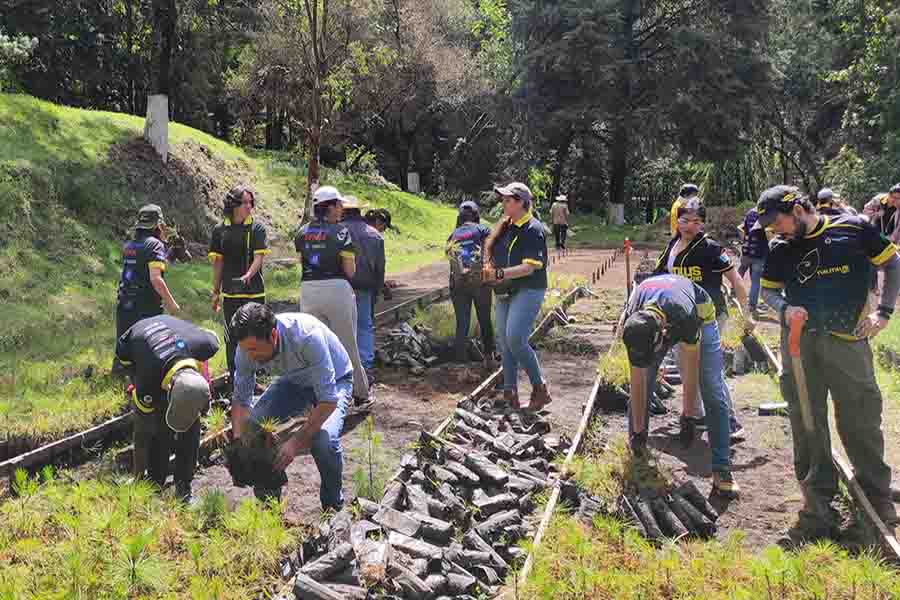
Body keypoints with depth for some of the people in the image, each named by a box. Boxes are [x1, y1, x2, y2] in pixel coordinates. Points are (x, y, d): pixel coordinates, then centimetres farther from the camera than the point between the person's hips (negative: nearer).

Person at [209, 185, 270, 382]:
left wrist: (248, 275, -28)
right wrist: (215, 292, 10)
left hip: (254, 292, -1)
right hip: (230, 293, 1)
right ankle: (234, 379, 13)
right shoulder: (220, 230, 5)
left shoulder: (257, 228, 0)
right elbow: (218, 262, 10)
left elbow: (259, 257, -10)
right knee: (232, 338, 4)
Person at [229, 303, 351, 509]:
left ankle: (333, 506, -2)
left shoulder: (307, 336, -41)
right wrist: (238, 442, -25)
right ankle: (268, 499, 9)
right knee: (253, 424, -15)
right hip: (293, 381, 5)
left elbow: (328, 400, -37)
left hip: (334, 380, -5)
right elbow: (241, 400, -10)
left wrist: (296, 442, -38)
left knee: (324, 439, -30)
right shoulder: (247, 347, -23)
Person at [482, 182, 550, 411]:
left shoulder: (533, 229, -12)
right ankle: (510, 394, 16)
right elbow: (494, 254, 20)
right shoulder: (506, 227, 13)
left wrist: (500, 274, -28)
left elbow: (529, 267, -20)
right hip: (505, 291, 9)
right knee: (504, 341, 8)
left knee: (515, 339, -18)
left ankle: (540, 387, -3)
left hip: (528, 291, -9)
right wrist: (489, 271, -1)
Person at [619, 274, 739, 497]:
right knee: (639, 392, -6)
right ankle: (634, 456, 10)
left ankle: (722, 470, -8)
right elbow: (637, 384, -23)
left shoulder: (686, 319, -45)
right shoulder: (631, 325, -34)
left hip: (700, 316, -2)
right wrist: (638, 430, -17)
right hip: (652, 317, 3)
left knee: (714, 396, -11)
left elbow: (691, 376, -29)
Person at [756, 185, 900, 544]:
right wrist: (784, 309, -5)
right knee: (806, 424, 5)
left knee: (862, 420, 2)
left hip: (847, 339, -3)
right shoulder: (781, 250, 7)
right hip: (799, 341, 3)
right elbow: (768, 289, 17)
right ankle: (818, 508, 16)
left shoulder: (853, 230, -2)